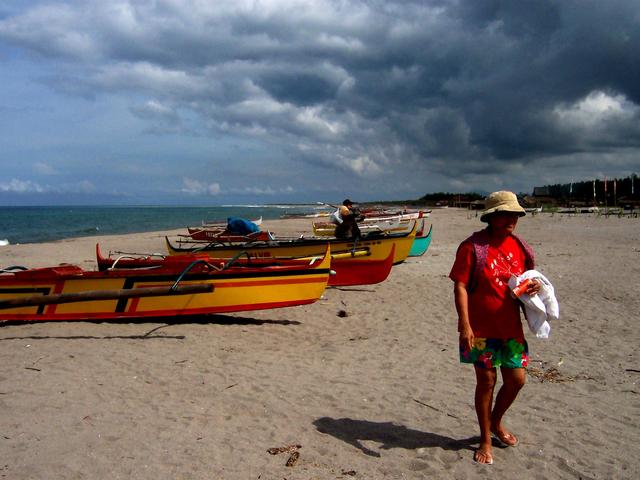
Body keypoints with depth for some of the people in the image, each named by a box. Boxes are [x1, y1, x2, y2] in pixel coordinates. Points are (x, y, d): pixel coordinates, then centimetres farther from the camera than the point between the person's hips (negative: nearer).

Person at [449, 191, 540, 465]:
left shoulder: (519, 246, 5)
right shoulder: (472, 246, -13)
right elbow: (460, 286, -16)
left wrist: (533, 286, -6)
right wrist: (464, 324, -23)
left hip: (511, 327, 6)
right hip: (481, 329, -5)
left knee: (516, 380, 10)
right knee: (486, 382, 4)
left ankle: (496, 424, 39)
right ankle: (485, 440, 24)